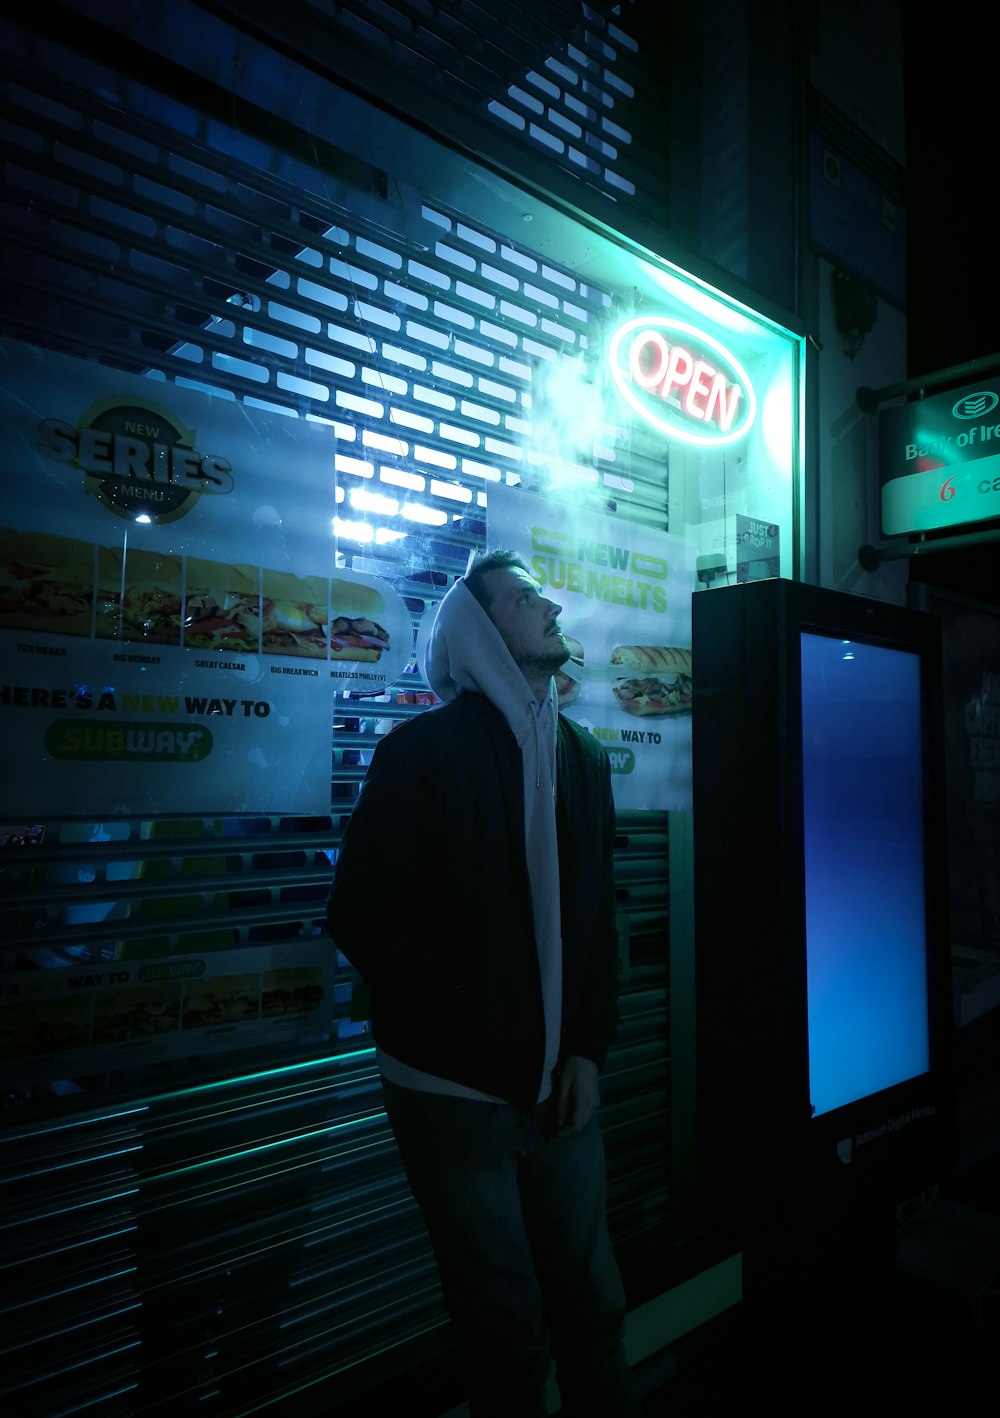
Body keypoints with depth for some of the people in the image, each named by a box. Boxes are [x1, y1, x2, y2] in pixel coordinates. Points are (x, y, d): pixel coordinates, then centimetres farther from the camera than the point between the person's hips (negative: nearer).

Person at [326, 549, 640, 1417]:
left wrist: (587, 1049, -1)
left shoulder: (585, 758, 6)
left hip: (560, 1083, 4)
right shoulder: (423, 749, -9)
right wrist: (468, 1034, -11)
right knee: (506, 1328, 11)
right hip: (457, 1088, -4)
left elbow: (597, 917, 8)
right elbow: (361, 914, -11)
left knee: (593, 1307, 16)